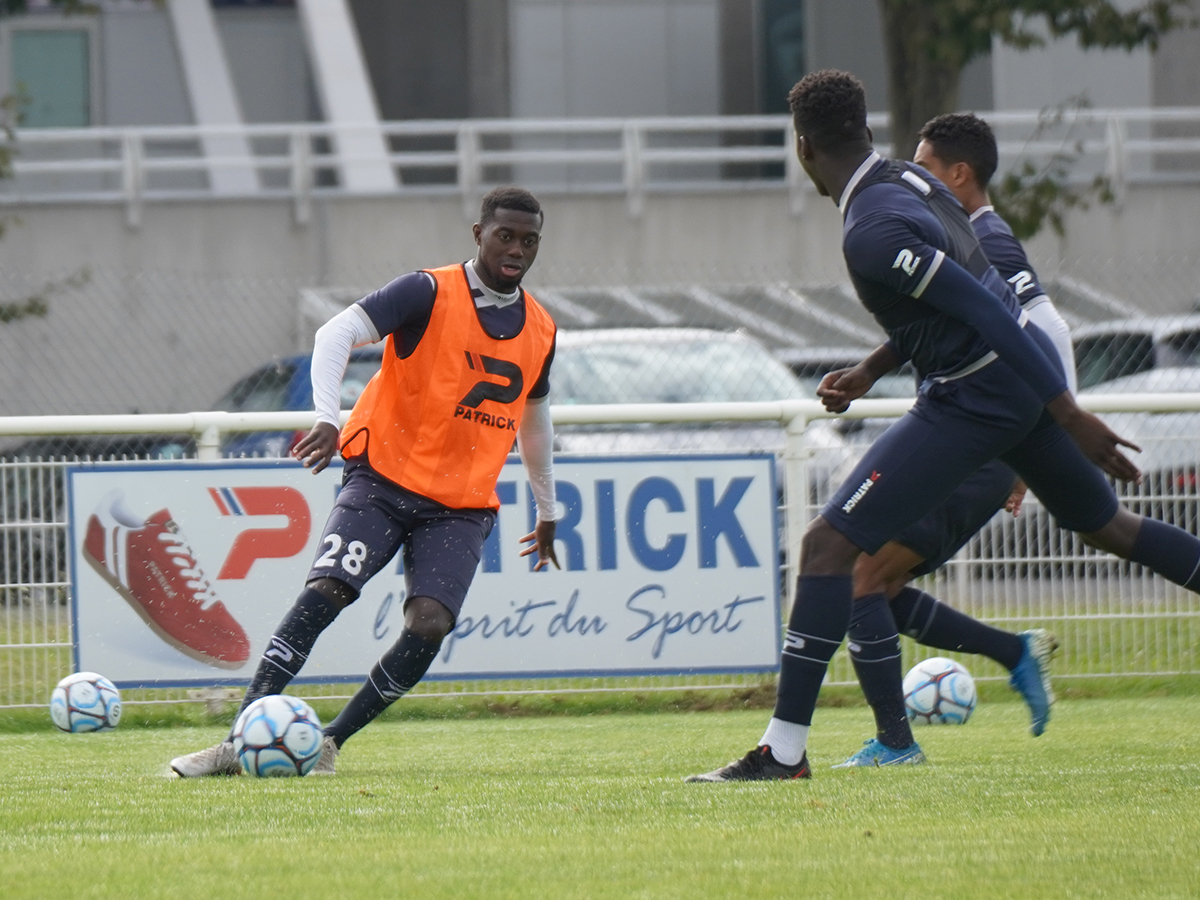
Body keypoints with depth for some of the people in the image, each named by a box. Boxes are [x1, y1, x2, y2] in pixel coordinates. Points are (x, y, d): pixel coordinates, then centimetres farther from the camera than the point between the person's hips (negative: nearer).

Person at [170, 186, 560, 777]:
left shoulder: (540, 332, 9)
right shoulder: (430, 294, -8)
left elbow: (534, 418, 27)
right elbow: (337, 333, -18)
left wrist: (547, 511, 34)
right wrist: (327, 418, -34)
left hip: (462, 507, 4)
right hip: (384, 477, -4)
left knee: (429, 624, -19)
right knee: (322, 595, -20)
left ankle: (329, 742, -6)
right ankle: (238, 744, -19)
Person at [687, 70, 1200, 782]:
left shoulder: (873, 234, -21)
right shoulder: (910, 180, 7)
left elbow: (985, 312, -25)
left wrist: (1071, 417, -25)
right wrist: (872, 369, 22)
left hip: (974, 398, -9)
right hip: (1026, 370, 9)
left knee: (828, 546, -7)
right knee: (1108, 525, 26)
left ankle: (785, 750, -8)